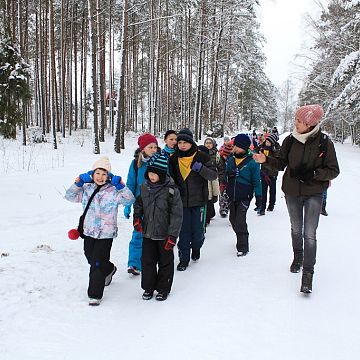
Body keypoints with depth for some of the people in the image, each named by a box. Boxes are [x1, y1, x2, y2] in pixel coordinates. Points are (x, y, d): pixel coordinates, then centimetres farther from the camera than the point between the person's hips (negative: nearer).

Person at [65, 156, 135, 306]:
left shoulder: (113, 191, -11)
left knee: (97, 264, -5)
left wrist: (121, 185, -25)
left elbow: (129, 200, -19)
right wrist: (78, 182, -7)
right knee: (91, 259, 22)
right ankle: (109, 269, 52)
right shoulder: (86, 189, 3)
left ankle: (94, 295, 8)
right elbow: (70, 196, 4)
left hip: (106, 233, -5)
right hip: (89, 231, 6)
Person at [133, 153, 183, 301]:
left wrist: (172, 236, -16)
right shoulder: (144, 188, -1)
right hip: (148, 233, 4)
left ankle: (163, 289, 27)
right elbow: (138, 204, 17)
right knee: (147, 261, 12)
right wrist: (136, 218, -2)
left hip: (164, 234, -4)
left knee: (165, 262, 11)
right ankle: (148, 287, 29)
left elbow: (176, 214, -14)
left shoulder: (171, 190, -16)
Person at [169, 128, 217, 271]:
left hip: (198, 200, -1)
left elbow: (214, 175, -8)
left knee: (198, 230, 7)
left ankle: (196, 248, 36)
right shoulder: (174, 159, 3)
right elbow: (170, 178, 16)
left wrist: (200, 168, -24)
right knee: (184, 232, 4)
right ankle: (184, 258, 17)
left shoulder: (201, 157, -5)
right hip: (181, 201, 2)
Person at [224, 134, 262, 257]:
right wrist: (228, 174, -11)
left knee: (240, 221, -9)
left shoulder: (252, 162, -10)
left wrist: (258, 197, -6)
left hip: (244, 197, -6)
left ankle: (243, 247, 3)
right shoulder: (231, 160, 5)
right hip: (232, 196, 6)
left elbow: (256, 181, -5)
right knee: (233, 219, 14)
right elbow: (226, 178, 13)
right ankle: (241, 240, 35)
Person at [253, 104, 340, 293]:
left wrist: (312, 174, -24)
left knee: (309, 234, -8)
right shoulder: (290, 140, -6)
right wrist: (266, 160, -14)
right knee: (296, 229, 20)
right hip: (292, 192, 3)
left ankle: (307, 273, -2)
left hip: (314, 194, -3)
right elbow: (281, 163, 4)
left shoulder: (324, 142, -13)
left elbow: (333, 170, -10)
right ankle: (298, 257, 42)